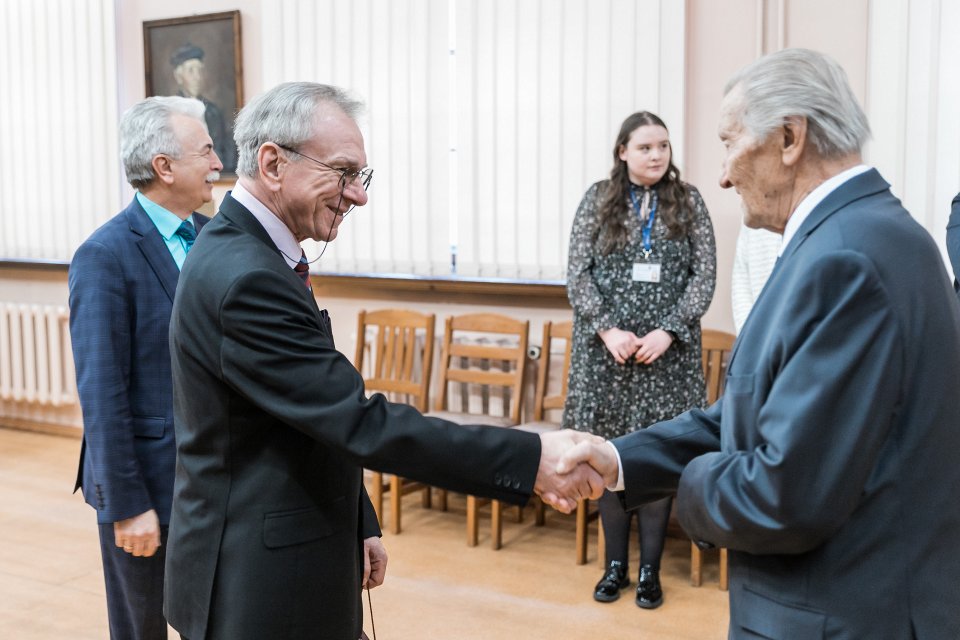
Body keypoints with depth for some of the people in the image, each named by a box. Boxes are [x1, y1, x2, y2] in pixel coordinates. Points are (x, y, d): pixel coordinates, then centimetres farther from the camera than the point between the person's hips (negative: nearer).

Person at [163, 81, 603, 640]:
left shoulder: (244, 254, 7)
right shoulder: (247, 279, -25)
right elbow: (363, 424, -29)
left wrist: (358, 526, 13)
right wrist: (530, 459, -28)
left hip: (276, 560, 9)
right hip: (260, 589, -9)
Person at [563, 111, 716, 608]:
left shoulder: (689, 201, 5)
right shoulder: (598, 199, 5)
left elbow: (704, 275, 0)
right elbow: (577, 273, 0)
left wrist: (668, 331, -11)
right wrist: (607, 329, -11)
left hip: (667, 351, 0)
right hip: (606, 349, 1)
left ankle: (650, 570, 16)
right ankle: (615, 565, 20)